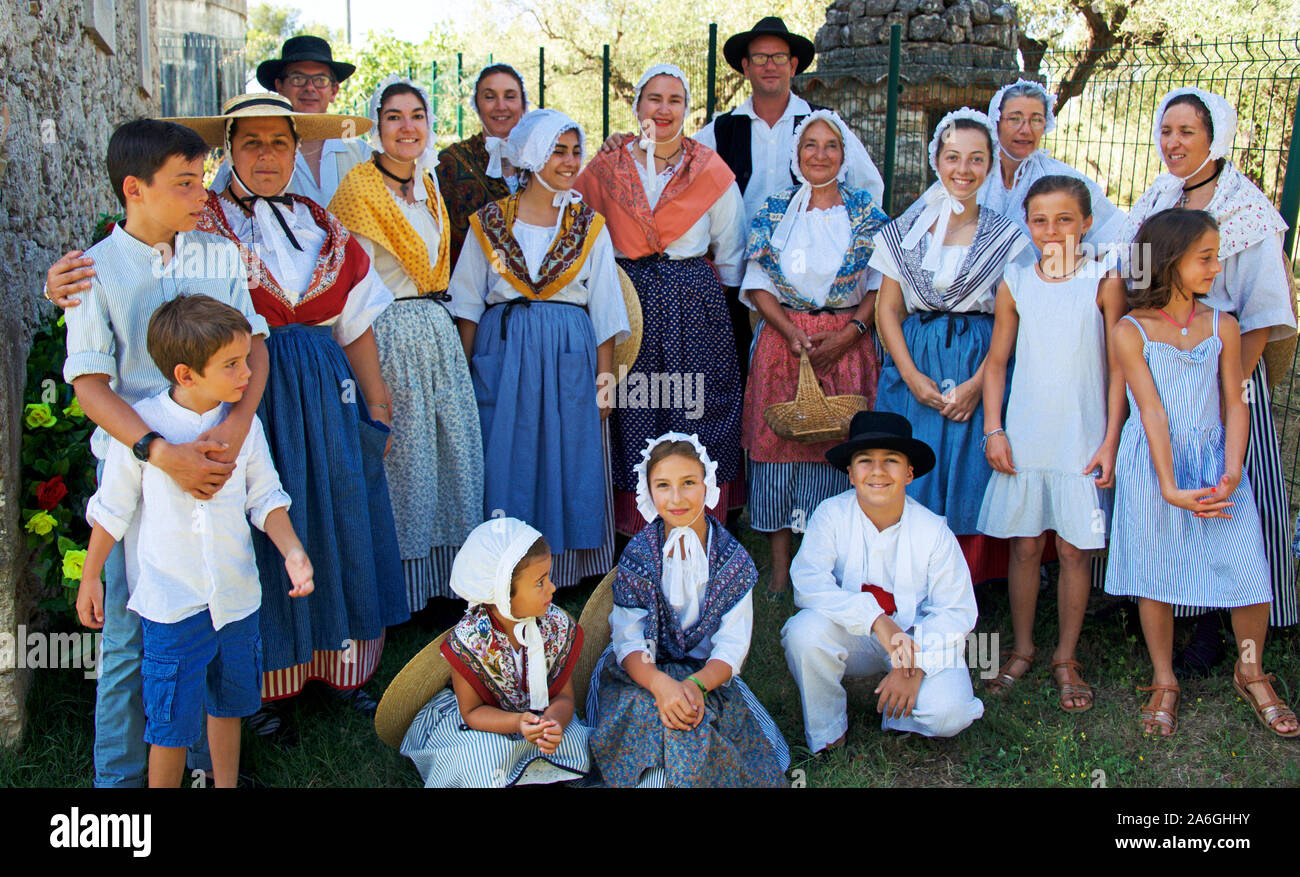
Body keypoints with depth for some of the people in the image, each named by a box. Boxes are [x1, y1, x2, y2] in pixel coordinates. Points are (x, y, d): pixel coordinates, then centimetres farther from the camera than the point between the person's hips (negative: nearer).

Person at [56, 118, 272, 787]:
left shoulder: (219, 254, 5)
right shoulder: (96, 272, -5)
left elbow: (253, 343, 2)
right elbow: (90, 384, -9)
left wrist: (238, 421, -17)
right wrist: (163, 454, -24)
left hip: (217, 452, 3)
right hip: (135, 463, -3)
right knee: (132, 630, 6)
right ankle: (120, 772, 25)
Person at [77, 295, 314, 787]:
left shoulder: (244, 423, -4)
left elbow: (265, 499, 4)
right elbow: (111, 510, -2)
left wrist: (292, 552, -10)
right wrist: (89, 580, 5)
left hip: (236, 594, 4)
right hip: (171, 601, -3)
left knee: (228, 704, 20)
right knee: (171, 725, 4)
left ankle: (226, 784, 40)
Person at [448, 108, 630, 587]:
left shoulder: (590, 227, 7)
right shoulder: (489, 222, 6)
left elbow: (604, 313, 6)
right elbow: (468, 305, 6)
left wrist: (604, 381, -1)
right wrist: (464, 375, 0)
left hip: (569, 358, 0)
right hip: (501, 355, 0)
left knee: (567, 464, 2)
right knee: (505, 468, 2)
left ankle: (563, 571, 14)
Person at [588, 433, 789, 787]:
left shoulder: (732, 558, -3)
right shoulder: (638, 555, -5)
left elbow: (732, 645, -8)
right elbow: (630, 642, -11)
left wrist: (695, 684, -30)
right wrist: (661, 684, -33)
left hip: (708, 676, 0)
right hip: (644, 675, 0)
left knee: (692, 717, -32)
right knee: (648, 711, -32)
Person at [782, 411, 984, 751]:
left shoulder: (933, 530, -10)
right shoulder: (831, 515, -12)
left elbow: (956, 611, -9)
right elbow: (808, 583, -25)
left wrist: (915, 664, -24)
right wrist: (876, 620, -37)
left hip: (921, 639, 0)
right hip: (853, 636, 0)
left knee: (947, 715, -26)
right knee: (805, 631, -31)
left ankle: (896, 711, 12)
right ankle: (825, 731, -4)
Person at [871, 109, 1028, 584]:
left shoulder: (1007, 238, 3)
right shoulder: (906, 231, 7)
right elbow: (887, 309, 5)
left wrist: (977, 383, -14)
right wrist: (912, 376, -8)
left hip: (979, 370, -1)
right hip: (912, 366, 1)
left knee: (968, 481, -2)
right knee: (909, 490, 0)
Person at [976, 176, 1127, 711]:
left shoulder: (1104, 282, -3)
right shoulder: (1015, 283, 3)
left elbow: (1117, 366, -1)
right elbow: (996, 362, 8)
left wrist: (1111, 440, -5)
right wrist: (993, 430, 1)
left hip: (1083, 440, -2)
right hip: (1024, 439, 2)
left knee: (1075, 549, 5)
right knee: (1024, 545, 9)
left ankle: (1066, 660, 21)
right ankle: (1022, 651, 26)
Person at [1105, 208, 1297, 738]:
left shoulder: (1223, 326, 4)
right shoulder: (1130, 331, -6)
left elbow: (1234, 403, 1)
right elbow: (1152, 413, -11)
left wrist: (1231, 475, -12)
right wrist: (1170, 489, -17)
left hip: (1215, 460, 3)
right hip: (1152, 467, -2)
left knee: (1248, 567, -3)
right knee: (1155, 573, 5)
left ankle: (1251, 674, 21)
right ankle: (1164, 683, 22)